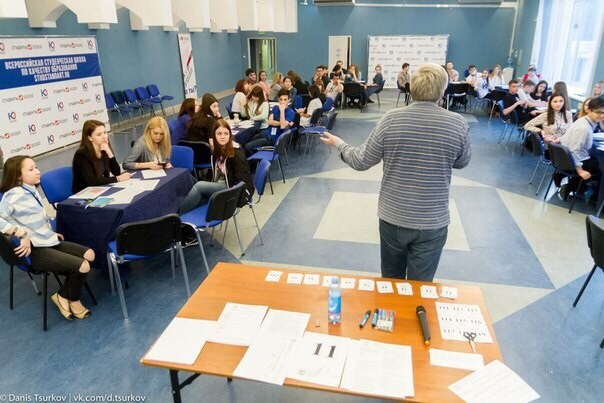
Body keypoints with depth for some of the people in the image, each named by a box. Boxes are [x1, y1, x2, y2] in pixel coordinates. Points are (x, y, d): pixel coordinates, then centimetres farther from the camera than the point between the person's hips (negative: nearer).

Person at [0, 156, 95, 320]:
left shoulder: (32, 190, 8)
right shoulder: (14, 195, -17)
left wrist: (50, 233, 11)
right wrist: (23, 235, -30)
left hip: (49, 242, 9)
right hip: (36, 251, -9)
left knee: (89, 254, 3)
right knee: (83, 266, -18)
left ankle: (64, 295, 13)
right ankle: (72, 300, 11)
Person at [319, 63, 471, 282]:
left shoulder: (391, 119, -11)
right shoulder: (458, 124, -10)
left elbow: (361, 161, -4)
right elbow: (462, 162, 7)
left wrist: (339, 143, 13)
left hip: (392, 217, 1)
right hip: (432, 223, -1)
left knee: (390, 282, 23)